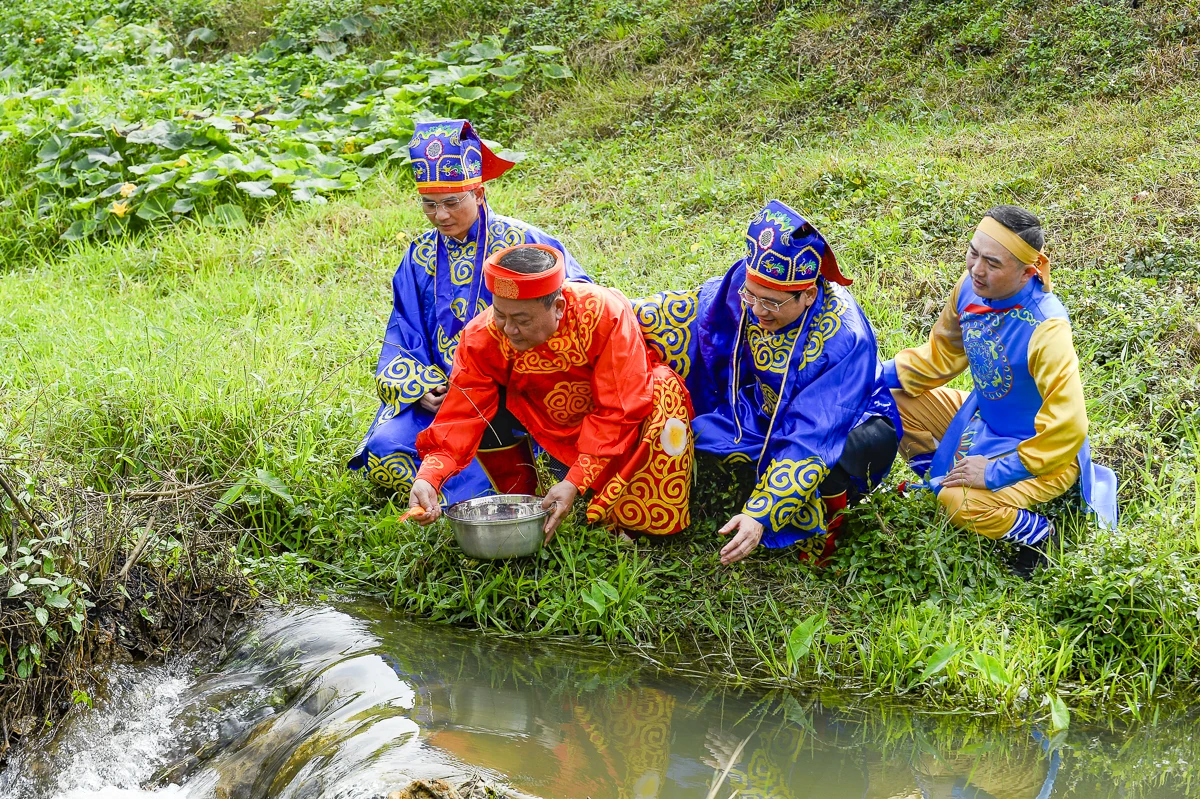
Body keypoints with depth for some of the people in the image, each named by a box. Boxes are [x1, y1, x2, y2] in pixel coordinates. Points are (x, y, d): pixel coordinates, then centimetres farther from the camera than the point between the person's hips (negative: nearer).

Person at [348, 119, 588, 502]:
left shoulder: (519, 242, -3)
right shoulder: (421, 255, 9)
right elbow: (402, 338, 10)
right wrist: (422, 389, -8)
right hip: (437, 391, 4)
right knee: (385, 449, -20)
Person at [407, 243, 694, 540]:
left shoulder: (604, 314, -33)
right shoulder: (482, 337, -24)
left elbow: (618, 412, -30)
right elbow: (460, 415, -25)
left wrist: (575, 482, -37)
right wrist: (428, 478, -42)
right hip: (555, 427, 3)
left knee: (663, 394, -33)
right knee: (485, 406, -22)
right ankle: (517, 497, 2)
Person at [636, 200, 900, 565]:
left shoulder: (843, 339, -36)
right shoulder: (746, 285, -21)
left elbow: (809, 443, -39)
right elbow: (687, 308, -1)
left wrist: (760, 516, -45)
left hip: (844, 424, -5)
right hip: (768, 413, 5)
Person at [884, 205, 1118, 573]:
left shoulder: (1045, 329, -35)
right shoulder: (971, 288, -13)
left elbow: (1066, 429, -34)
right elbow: (942, 353, 7)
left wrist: (997, 473, -28)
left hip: (1040, 448, -8)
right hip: (983, 419, 8)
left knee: (964, 503, -31)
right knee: (893, 401, 1)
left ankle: (1038, 536, -1)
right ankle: (940, 478, 16)